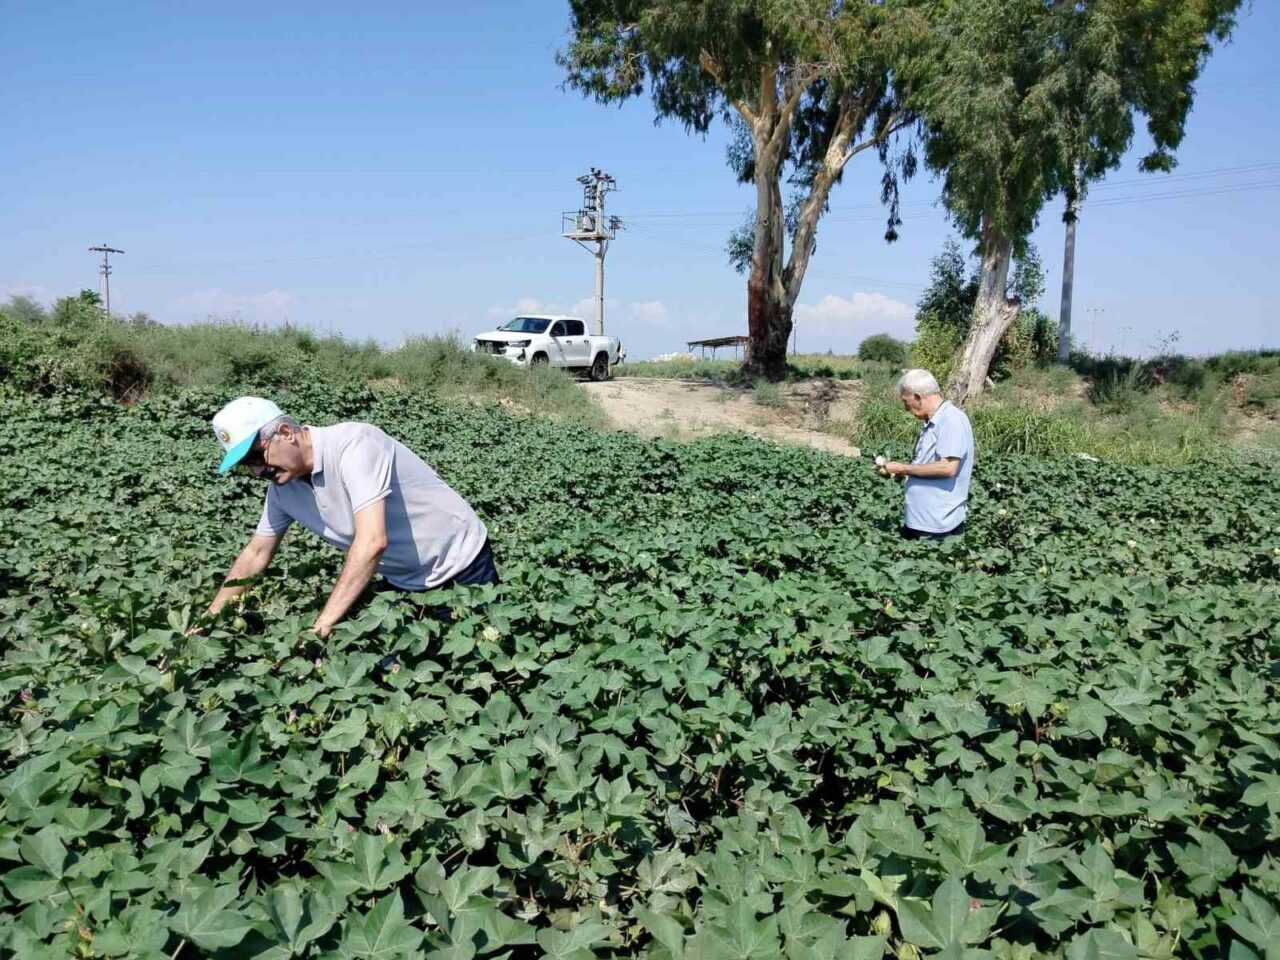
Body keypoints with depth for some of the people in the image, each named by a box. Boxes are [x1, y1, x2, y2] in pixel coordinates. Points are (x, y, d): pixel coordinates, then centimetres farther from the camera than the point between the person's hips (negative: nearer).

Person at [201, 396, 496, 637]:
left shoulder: (353, 443, -30)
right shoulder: (283, 487, -6)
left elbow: (373, 541, -37)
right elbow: (256, 553, 10)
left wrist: (322, 626, -36)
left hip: (460, 564, -6)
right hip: (405, 582, 6)